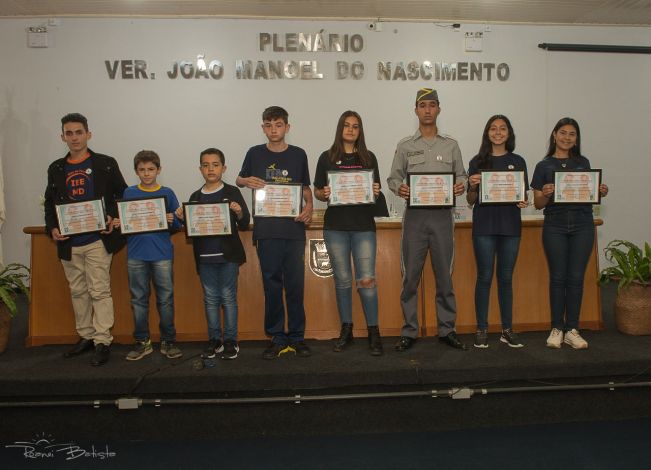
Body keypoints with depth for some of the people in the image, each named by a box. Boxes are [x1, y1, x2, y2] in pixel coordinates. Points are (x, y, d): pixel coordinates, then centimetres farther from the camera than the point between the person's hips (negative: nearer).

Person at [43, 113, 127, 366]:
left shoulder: (106, 164, 1)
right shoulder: (56, 168, 11)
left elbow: (123, 195, 4)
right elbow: (49, 202, 16)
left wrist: (114, 218, -12)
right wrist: (52, 228, 0)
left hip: (98, 240, -4)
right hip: (68, 243, 5)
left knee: (99, 291, -4)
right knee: (78, 291, 13)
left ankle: (103, 342, 3)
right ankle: (85, 336, 26)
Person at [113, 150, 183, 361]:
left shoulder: (167, 193, 5)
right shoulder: (129, 193, 8)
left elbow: (178, 224, 5)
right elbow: (122, 221, 12)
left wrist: (172, 221, -15)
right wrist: (117, 224, -9)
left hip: (162, 254, -1)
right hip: (136, 255, 1)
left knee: (165, 298, 2)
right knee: (138, 299, 7)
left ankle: (168, 341, 13)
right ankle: (142, 342, 18)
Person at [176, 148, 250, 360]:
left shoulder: (232, 192, 0)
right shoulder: (195, 197, 9)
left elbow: (244, 225, -2)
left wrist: (239, 213, -22)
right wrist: (182, 219, -7)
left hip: (228, 255, -3)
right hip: (204, 256, 3)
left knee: (228, 297, 3)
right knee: (210, 299, 10)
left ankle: (231, 341, 12)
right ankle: (214, 340, 21)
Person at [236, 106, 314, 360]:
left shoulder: (298, 154, 7)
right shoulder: (255, 153, 7)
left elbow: (306, 187, 13)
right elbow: (239, 180, 17)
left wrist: (309, 206, -7)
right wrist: (247, 181, -7)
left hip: (294, 228, 0)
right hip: (266, 230, 0)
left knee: (295, 284, 3)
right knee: (271, 284, 5)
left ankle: (297, 338, 15)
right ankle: (277, 338, 14)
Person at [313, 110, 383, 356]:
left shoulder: (368, 157, 10)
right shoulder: (327, 157, 7)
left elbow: (376, 191, 13)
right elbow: (317, 191, 8)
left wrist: (376, 192, -9)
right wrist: (324, 194, -13)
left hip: (363, 225, 0)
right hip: (335, 226, 0)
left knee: (366, 279, -5)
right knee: (342, 280, 7)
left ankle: (373, 332, 6)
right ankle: (346, 330, 20)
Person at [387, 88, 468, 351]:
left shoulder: (451, 145, 12)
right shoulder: (405, 146, 8)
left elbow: (461, 175, 12)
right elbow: (393, 178, 7)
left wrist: (461, 186, -11)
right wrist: (399, 188, -15)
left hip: (442, 215, 1)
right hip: (415, 215, -1)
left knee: (444, 275, 6)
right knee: (410, 276, 1)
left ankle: (447, 329, 17)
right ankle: (409, 331, 12)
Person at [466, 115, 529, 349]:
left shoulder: (518, 161, 9)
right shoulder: (478, 162, 4)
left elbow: (524, 195, 11)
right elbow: (470, 200, 6)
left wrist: (523, 202, -11)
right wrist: (472, 186, -15)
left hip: (510, 225, 2)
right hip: (484, 225, -2)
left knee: (506, 277, 8)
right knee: (484, 277, 1)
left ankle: (507, 329, 16)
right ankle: (482, 329, 10)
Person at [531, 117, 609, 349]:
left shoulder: (583, 163, 12)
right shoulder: (544, 166, 4)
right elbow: (538, 204, 3)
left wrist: (602, 192, -5)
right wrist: (546, 194, -18)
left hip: (582, 225, 2)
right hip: (555, 226, -2)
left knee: (576, 278, 2)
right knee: (558, 277, 0)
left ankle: (572, 330, 11)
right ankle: (556, 329, 11)